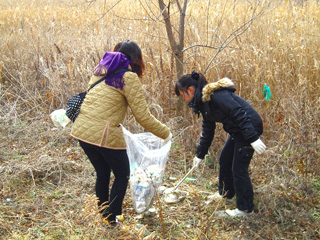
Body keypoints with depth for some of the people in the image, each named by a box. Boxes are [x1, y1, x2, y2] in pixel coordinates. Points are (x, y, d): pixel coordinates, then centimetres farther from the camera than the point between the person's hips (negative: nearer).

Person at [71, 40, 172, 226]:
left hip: (81, 131, 7)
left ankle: (103, 216, 35)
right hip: (105, 135, -7)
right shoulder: (129, 78, -8)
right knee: (122, 175, 14)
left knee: (102, 174, 23)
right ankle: (111, 222, 17)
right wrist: (165, 133, 4)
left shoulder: (100, 70, 14)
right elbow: (143, 117, -9)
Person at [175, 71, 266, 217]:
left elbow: (240, 114, -25)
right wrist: (200, 154, 21)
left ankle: (245, 209, 9)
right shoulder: (204, 101, 9)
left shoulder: (216, 95, -23)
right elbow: (207, 131, 18)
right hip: (237, 131, 10)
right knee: (224, 160, 21)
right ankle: (226, 193, 41)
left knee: (239, 169, -4)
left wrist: (253, 139, -26)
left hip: (250, 128, -10)